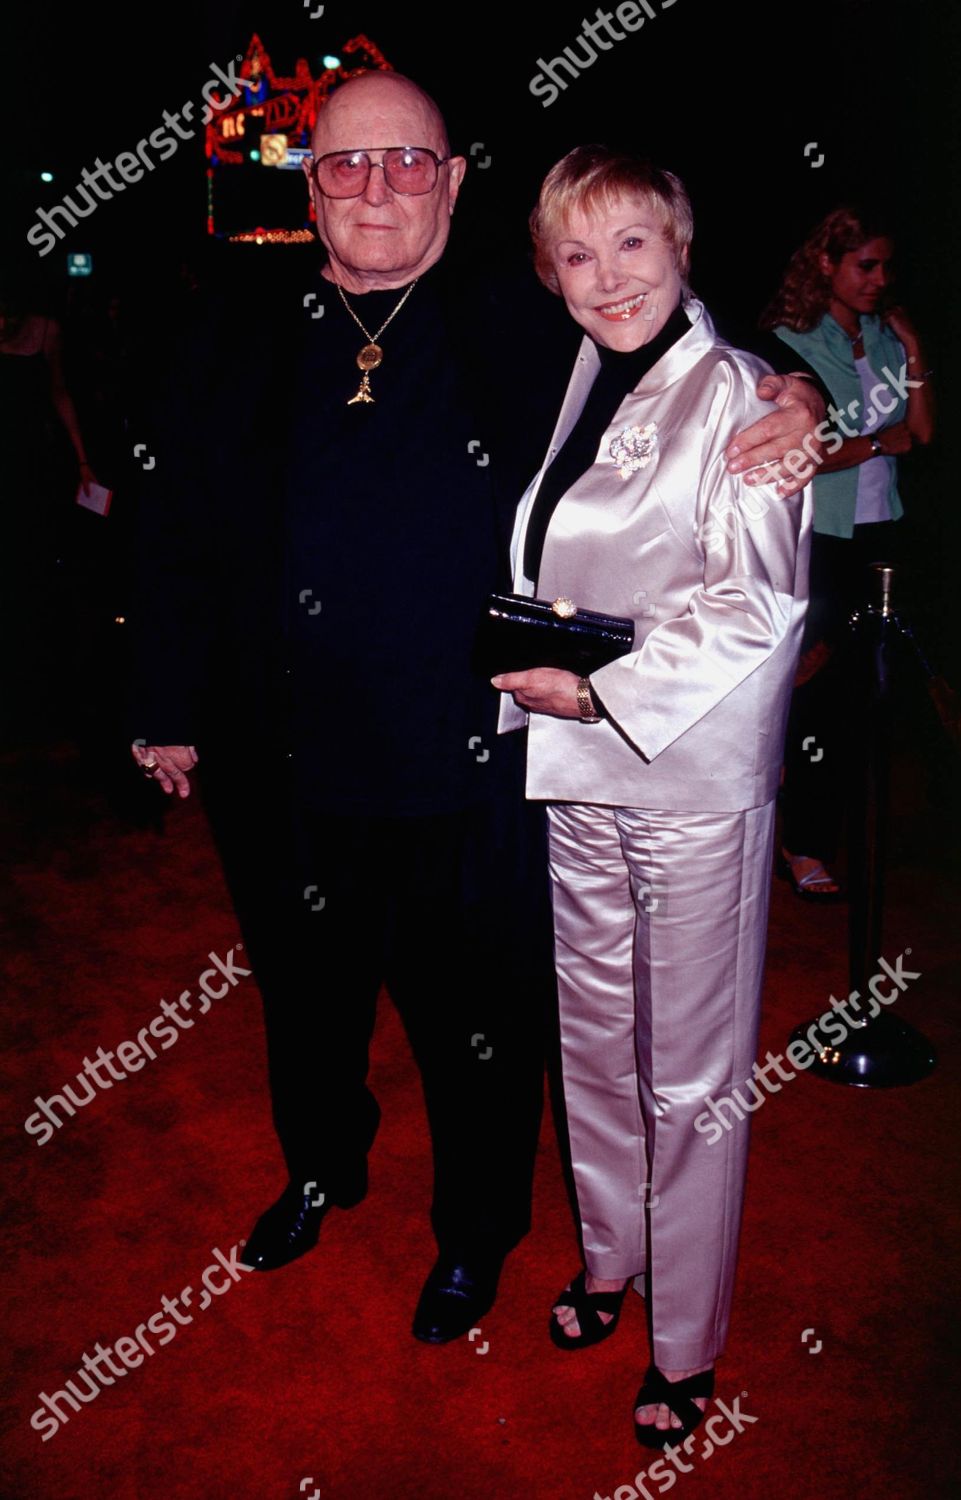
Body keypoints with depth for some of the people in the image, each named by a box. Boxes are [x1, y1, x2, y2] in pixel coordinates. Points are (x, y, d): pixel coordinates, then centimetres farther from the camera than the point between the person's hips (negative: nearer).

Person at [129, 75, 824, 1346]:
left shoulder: (527, 346, -5)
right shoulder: (239, 363, 2)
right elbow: (182, 547, 8)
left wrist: (788, 405, -16)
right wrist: (172, 711, 9)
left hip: (467, 788, -2)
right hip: (290, 778, 3)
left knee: (475, 1025, 15)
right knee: (308, 999, 25)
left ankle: (475, 1235, 44)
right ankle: (323, 1168, 56)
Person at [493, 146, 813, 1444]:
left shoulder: (734, 393, -10)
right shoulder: (579, 385, 13)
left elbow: (757, 603, -16)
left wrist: (599, 690, -17)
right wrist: (525, 659, 4)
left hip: (694, 773, -7)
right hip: (579, 762, 7)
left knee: (688, 1069, 4)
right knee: (594, 1032, 19)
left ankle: (688, 1346, 23)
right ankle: (610, 1256, 41)